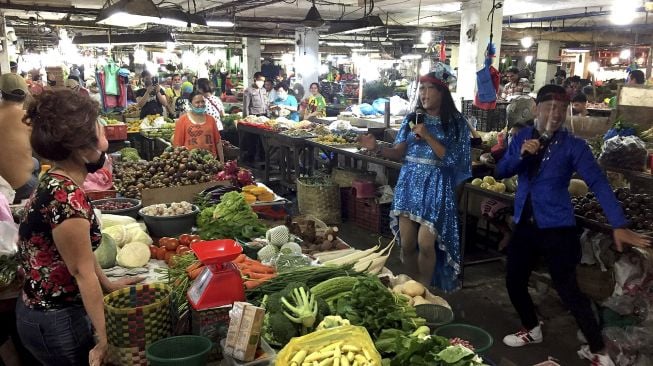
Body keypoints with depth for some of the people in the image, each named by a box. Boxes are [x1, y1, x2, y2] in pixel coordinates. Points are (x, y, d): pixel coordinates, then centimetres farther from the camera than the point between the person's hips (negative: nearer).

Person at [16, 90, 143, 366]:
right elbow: (83, 272, -24)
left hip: (42, 310, 9)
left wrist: (108, 285, 18)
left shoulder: (55, 183, 1)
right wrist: (104, 337, -17)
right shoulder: (67, 198, -28)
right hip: (57, 322, -9)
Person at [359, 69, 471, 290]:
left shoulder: (455, 123, -1)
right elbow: (399, 153, 4)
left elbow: (451, 158, -10)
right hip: (409, 183, 4)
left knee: (425, 243, -10)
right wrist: (377, 149, -14)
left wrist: (427, 136, -15)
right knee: (406, 243, 4)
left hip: (435, 187, -3)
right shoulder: (412, 119, 9)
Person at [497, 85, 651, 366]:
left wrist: (619, 225, -24)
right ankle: (531, 330, 37)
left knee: (567, 288, -4)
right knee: (514, 280, 12)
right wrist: (521, 155, -21)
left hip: (557, 226, -5)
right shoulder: (522, 138, 4)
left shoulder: (573, 146, -9)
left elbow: (598, 183, -15)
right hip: (524, 223, 5)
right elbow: (502, 171, 0)